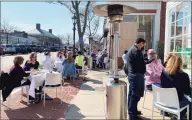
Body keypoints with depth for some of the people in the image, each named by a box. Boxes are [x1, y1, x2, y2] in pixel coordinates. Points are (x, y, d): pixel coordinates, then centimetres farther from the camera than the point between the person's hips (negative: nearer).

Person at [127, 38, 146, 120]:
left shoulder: (131, 49, 16)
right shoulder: (136, 50, -16)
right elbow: (141, 63, -17)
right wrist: (143, 71, -1)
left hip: (131, 74, 10)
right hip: (137, 75, -10)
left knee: (131, 94, 16)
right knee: (135, 95, -4)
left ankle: (131, 111, 28)